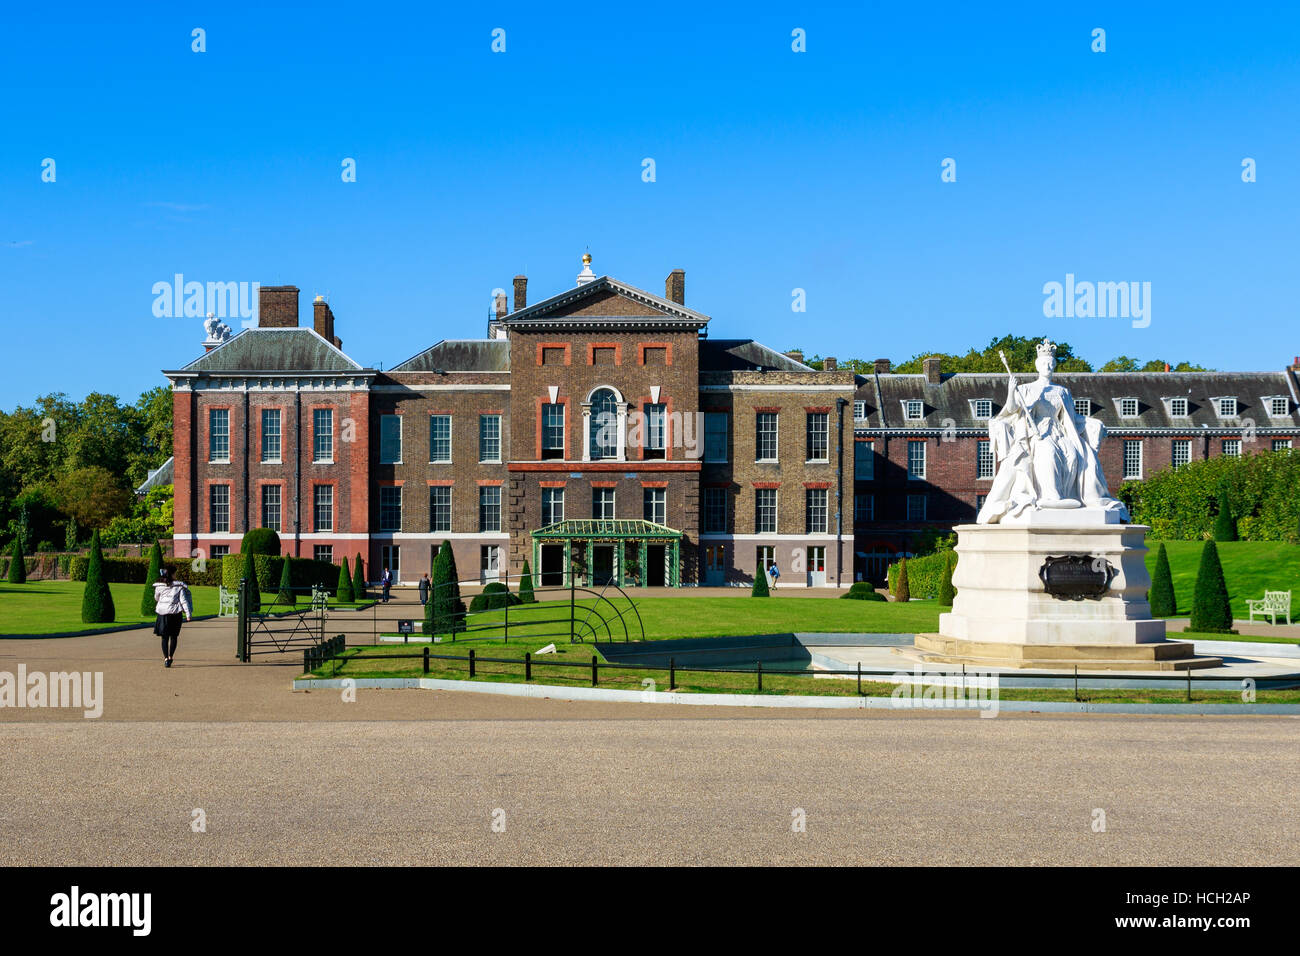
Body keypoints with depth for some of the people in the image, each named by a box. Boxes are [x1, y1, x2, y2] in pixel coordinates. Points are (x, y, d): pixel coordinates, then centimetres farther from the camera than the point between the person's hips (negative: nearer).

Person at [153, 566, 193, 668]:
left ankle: (166, 658, -3)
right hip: (175, 613, -1)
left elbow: (156, 598, 15)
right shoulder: (179, 586, -7)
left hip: (162, 613, 1)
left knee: (164, 637, 6)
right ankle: (170, 657, 15)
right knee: (173, 636, 14)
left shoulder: (159, 587, -1)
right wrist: (188, 614, -7)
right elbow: (183, 601, -9)